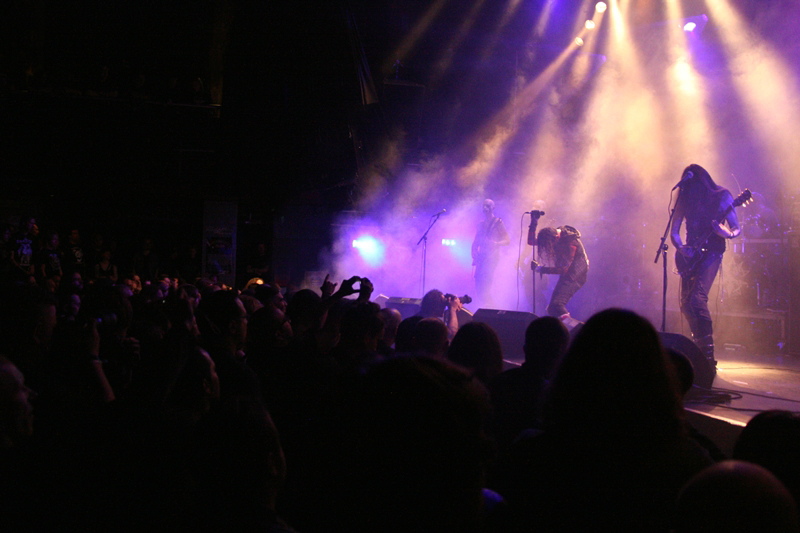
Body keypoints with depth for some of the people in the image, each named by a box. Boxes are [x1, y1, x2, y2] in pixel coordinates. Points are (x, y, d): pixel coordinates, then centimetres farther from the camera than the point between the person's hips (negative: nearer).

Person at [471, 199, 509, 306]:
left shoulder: (498, 222, 0)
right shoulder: (481, 224, 17)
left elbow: (507, 240, -4)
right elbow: (476, 241, 18)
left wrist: (496, 243, -23)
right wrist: (474, 253, 1)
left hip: (492, 256, -6)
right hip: (481, 257, 6)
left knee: (484, 281, -18)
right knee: (478, 282, -1)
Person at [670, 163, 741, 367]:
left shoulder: (721, 196, -2)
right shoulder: (685, 199, 8)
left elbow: (736, 227, -2)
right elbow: (674, 232, 9)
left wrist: (729, 234, -25)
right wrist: (681, 247, -10)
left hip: (711, 252, -5)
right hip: (691, 255, 5)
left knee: (697, 298, -21)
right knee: (686, 303, 4)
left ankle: (708, 354, -18)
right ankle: (701, 345, 23)